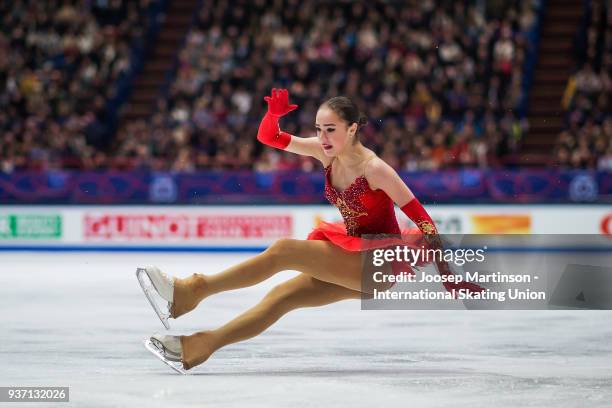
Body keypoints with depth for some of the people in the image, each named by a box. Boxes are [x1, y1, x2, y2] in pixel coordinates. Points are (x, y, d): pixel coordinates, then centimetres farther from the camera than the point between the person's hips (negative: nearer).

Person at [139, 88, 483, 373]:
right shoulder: (327, 152, 0)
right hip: (353, 261, 7)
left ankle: (195, 289, -19)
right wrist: (274, 113, -21)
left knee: (283, 251, -19)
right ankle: (197, 347, -12)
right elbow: (269, 137, 2)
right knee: (283, 296, -7)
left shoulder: (374, 169, -20)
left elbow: (422, 219, -19)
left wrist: (447, 274, -21)